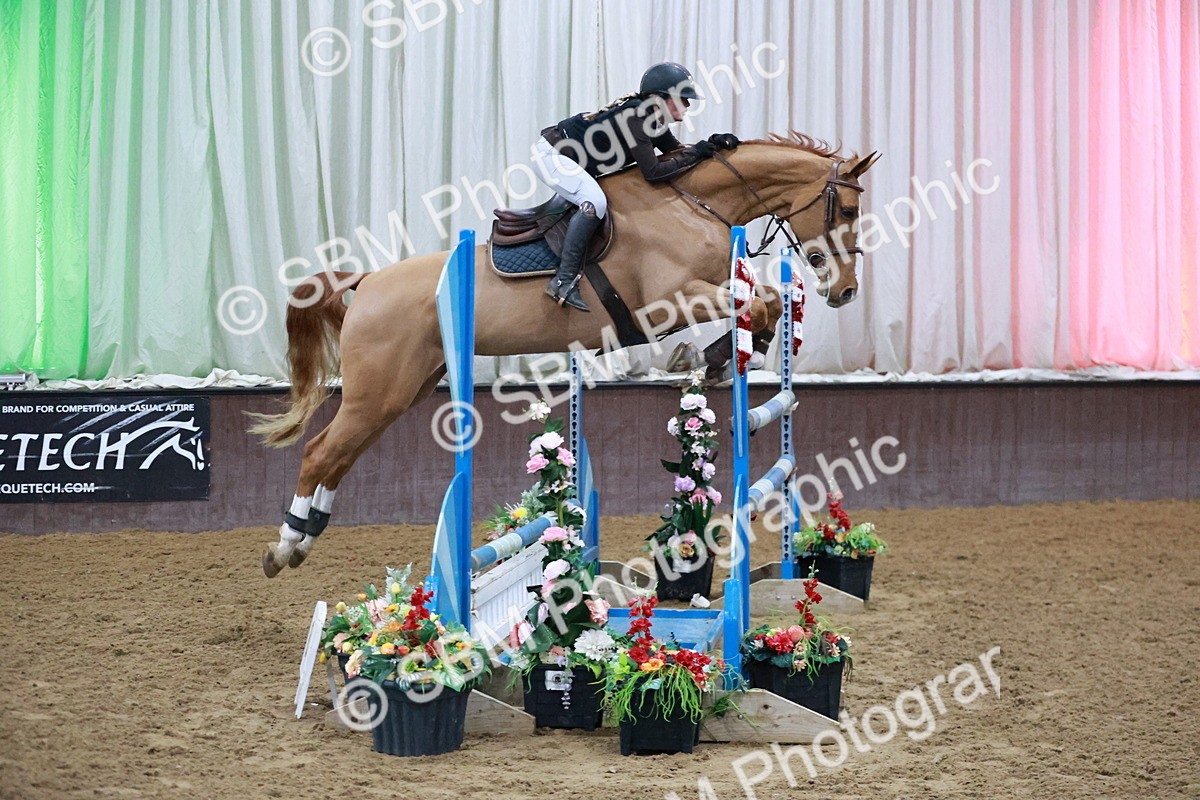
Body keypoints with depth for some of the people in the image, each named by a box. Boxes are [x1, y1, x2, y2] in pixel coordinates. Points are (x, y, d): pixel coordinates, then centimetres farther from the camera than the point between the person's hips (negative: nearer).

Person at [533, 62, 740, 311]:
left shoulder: (654, 120, 3)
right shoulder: (635, 117, -25)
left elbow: (675, 151, 10)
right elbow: (653, 172, -27)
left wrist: (713, 144, -5)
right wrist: (696, 154, -21)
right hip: (551, 155, -11)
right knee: (594, 201, -28)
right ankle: (564, 281, -26)